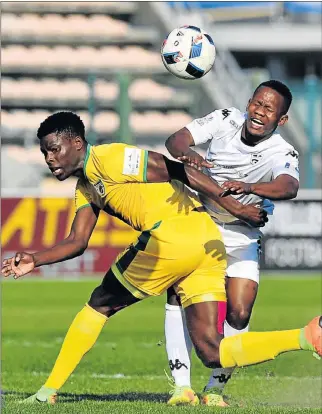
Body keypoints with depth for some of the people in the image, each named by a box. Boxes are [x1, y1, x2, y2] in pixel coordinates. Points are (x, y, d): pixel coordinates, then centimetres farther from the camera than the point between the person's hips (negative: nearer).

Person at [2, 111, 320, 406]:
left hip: (175, 234, -9)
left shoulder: (106, 158, -4)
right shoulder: (85, 188, 26)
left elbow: (175, 171, -10)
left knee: (100, 305, 9)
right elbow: (77, 242, 23)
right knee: (211, 353, 1)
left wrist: (233, 207, -14)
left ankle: (48, 391, 16)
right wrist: (34, 261, 7)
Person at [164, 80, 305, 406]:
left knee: (239, 314, -12)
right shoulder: (226, 120, -12)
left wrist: (249, 187, -63)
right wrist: (186, 152, -43)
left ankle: (215, 387, 6)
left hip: (242, 236, -1)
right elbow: (175, 140, -18)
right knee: (176, 296, -14)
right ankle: (182, 385, -11)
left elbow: (288, 188, -43)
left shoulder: (282, 154, -21)